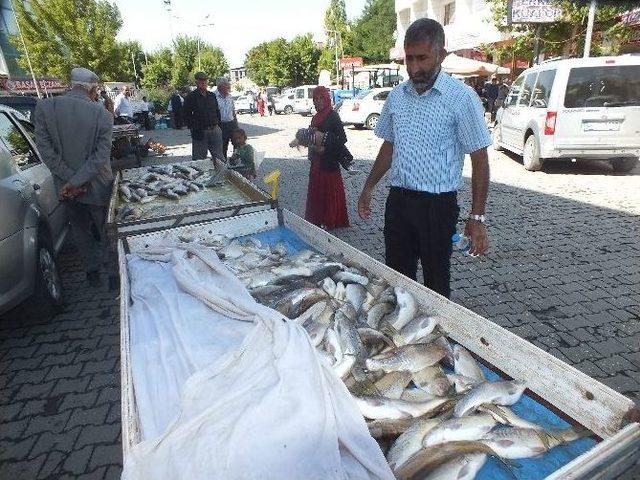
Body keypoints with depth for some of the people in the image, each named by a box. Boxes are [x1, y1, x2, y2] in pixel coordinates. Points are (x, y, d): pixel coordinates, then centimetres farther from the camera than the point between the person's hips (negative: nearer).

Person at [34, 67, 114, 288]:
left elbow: (45, 148, -13)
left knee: (80, 228, 20)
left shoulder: (44, 107, -9)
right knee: (106, 228, 18)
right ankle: (113, 267, 33)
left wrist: (70, 179, -11)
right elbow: (101, 155, -20)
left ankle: (93, 270, 31)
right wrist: (76, 182, -15)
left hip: (65, 185, 2)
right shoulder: (101, 113, -15)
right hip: (98, 185, -2)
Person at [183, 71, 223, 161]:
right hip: (200, 132, -4)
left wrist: (218, 124, 11)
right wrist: (193, 128, -6)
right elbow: (186, 115, -1)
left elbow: (217, 111, 21)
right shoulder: (191, 97, -2)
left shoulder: (212, 96, 13)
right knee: (199, 158, 2)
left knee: (219, 157, 10)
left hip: (215, 130, 4)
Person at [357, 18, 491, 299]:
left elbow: (479, 160, -9)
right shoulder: (397, 96, 6)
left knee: (436, 284, 8)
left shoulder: (462, 98, -9)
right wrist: (369, 187, 14)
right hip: (398, 200, 5)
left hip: (437, 205, -4)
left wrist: (477, 218, -13)